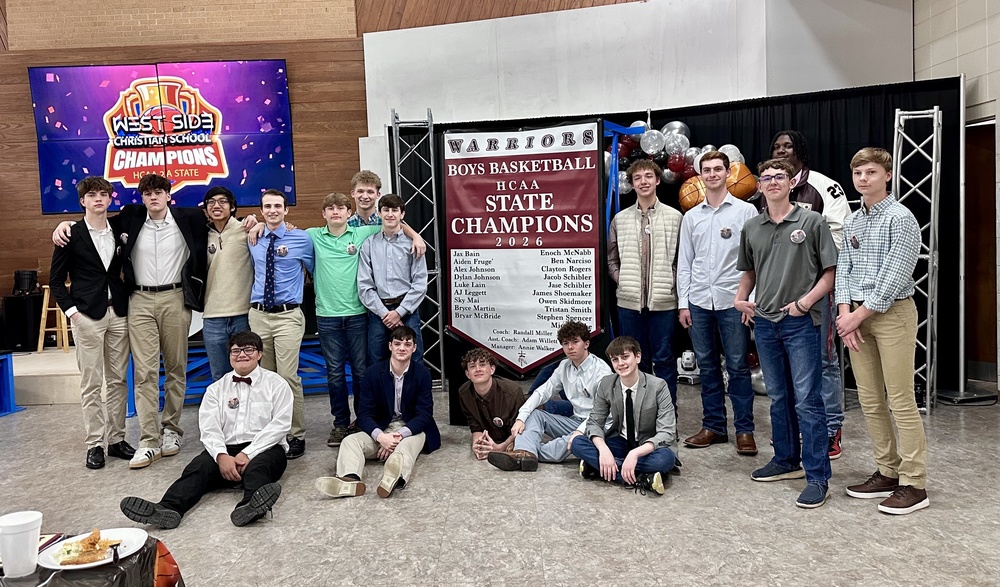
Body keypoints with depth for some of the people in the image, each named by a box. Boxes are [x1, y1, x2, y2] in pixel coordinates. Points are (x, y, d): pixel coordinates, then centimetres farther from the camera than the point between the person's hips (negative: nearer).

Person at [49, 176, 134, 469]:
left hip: (118, 314, 4)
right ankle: (95, 444, 7)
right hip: (87, 316, -3)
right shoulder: (71, 235, -1)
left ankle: (116, 439, 16)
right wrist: (71, 310, -8)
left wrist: (128, 301, 3)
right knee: (91, 383, 0)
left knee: (118, 380, 7)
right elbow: (56, 280, 2)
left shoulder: (120, 233, 9)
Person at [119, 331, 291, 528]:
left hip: (263, 450, -3)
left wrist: (248, 454, -15)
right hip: (225, 451, 3)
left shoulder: (276, 384, 10)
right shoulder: (217, 389, 19)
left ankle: (251, 506, -65)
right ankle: (168, 508, -50)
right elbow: (209, 428, 4)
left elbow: (280, 424, -3)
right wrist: (221, 456, -17)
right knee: (199, 466, -27)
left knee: (257, 466, -36)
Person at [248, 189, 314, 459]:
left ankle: (296, 435, 0)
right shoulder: (253, 240, 10)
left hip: (288, 316, -4)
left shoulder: (301, 239, -1)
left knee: (288, 376, -10)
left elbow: (314, 270, 13)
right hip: (258, 315, 4)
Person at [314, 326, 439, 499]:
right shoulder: (373, 373, -2)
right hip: (381, 431, 3)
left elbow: (424, 414, -8)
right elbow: (365, 414, -5)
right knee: (350, 441, -24)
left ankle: (396, 476, -71)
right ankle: (350, 480, -55)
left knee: (408, 444, -37)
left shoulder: (422, 374, -4)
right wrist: (381, 436, -25)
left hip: (412, 430, -3)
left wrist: (400, 435, -24)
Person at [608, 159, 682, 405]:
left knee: (663, 358, 4)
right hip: (629, 301, 2)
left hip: (663, 301, -2)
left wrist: (672, 283, -6)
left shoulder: (674, 217, 1)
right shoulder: (620, 219, 7)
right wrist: (621, 280, -1)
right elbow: (612, 259, 12)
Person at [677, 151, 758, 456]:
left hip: (733, 301, -3)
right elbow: (684, 261, 12)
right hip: (698, 301, 4)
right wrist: (683, 302, 5)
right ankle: (713, 426, 19)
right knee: (707, 366, 10)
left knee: (738, 366, 1)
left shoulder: (746, 211, 1)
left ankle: (744, 429, 10)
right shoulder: (691, 216, 12)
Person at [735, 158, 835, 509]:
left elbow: (831, 271, -3)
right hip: (765, 322, 5)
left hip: (800, 323, -5)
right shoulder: (751, 229, 10)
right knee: (779, 397, 15)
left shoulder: (811, 222, -2)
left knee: (807, 399, -7)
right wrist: (741, 298, 5)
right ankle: (786, 461, 28)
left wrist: (805, 301, -14)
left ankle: (817, 476, 0)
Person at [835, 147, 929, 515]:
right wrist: (845, 312, -4)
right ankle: (887, 472, 21)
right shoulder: (851, 222, 14)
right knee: (870, 400, 10)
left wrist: (859, 315, -13)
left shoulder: (900, 218, -8)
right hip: (857, 315, 7)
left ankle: (913, 484, 2)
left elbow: (894, 278, -15)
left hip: (892, 313, -7)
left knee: (901, 401, -5)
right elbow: (843, 269, 11)